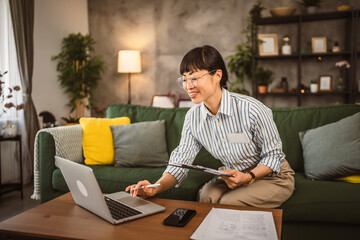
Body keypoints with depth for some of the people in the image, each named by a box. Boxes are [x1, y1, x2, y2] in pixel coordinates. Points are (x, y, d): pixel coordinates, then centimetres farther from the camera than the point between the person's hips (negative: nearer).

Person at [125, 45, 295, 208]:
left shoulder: (252, 110, -27)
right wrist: (156, 188, -27)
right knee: (207, 195, -23)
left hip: (273, 177, -3)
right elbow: (180, 162, -9)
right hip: (234, 176, 4)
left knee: (228, 202, -25)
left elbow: (273, 155, -15)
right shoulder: (193, 117, -10)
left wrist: (247, 177, -32)